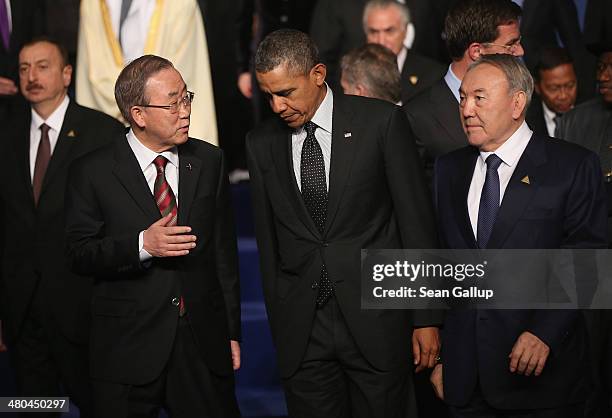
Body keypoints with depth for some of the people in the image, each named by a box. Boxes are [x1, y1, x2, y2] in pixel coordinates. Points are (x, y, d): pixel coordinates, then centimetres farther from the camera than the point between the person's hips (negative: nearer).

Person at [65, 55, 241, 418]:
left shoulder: (209, 161, 6)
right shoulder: (93, 172, -3)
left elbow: (224, 251, 10)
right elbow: (80, 255, -6)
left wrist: (232, 331, 10)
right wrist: (141, 245, -22)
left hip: (205, 345, 2)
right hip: (128, 348, -2)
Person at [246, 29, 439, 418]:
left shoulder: (381, 122, -4)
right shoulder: (261, 144, 6)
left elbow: (416, 220, -3)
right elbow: (268, 240, 11)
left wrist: (426, 319, -3)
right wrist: (277, 324, 10)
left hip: (374, 321, -3)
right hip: (300, 333, 3)